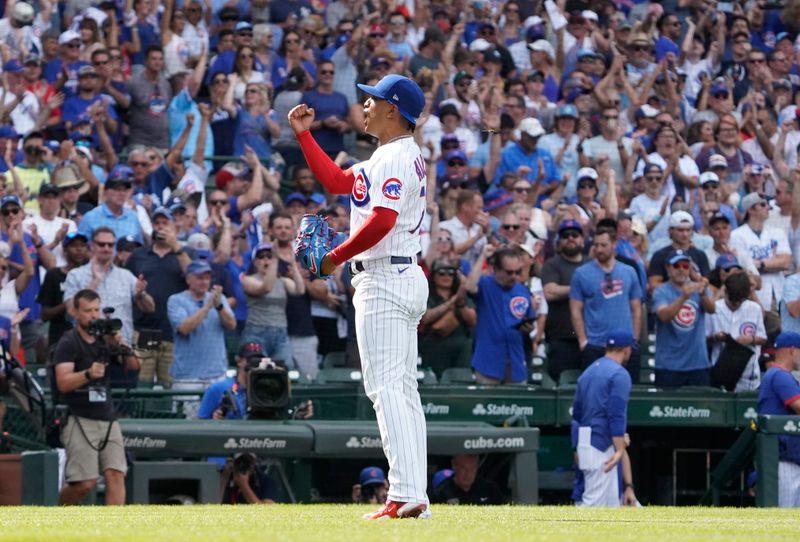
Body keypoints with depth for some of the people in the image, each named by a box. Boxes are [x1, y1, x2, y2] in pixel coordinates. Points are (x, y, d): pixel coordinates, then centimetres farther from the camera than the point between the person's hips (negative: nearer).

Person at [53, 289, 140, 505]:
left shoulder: (105, 339, 14)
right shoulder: (68, 343, -4)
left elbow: (133, 366, 10)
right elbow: (63, 383, -15)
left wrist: (121, 347, -8)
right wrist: (88, 374, -32)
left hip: (107, 418, 5)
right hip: (80, 420, -5)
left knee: (116, 475, -10)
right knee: (85, 482, -10)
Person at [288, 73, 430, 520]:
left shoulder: (395, 158, -14)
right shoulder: (404, 157, 18)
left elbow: (381, 221, -26)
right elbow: (336, 181, 25)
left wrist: (336, 257, -14)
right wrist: (304, 135, 23)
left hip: (384, 281, -11)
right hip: (407, 279, 11)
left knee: (386, 387, -13)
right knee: (403, 390, 10)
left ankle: (406, 496, -19)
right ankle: (416, 496, 9)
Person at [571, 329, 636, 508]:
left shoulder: (588, 372, 16)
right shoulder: (619, 374, -9)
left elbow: (576, 412, 20)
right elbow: (616, 415, -19)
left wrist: (578, 449, 25)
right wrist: (620, 450, -23)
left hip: (584, 443, 9)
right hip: (601, 445, -9)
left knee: (611, 504, 12)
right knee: (595, 501, -9)